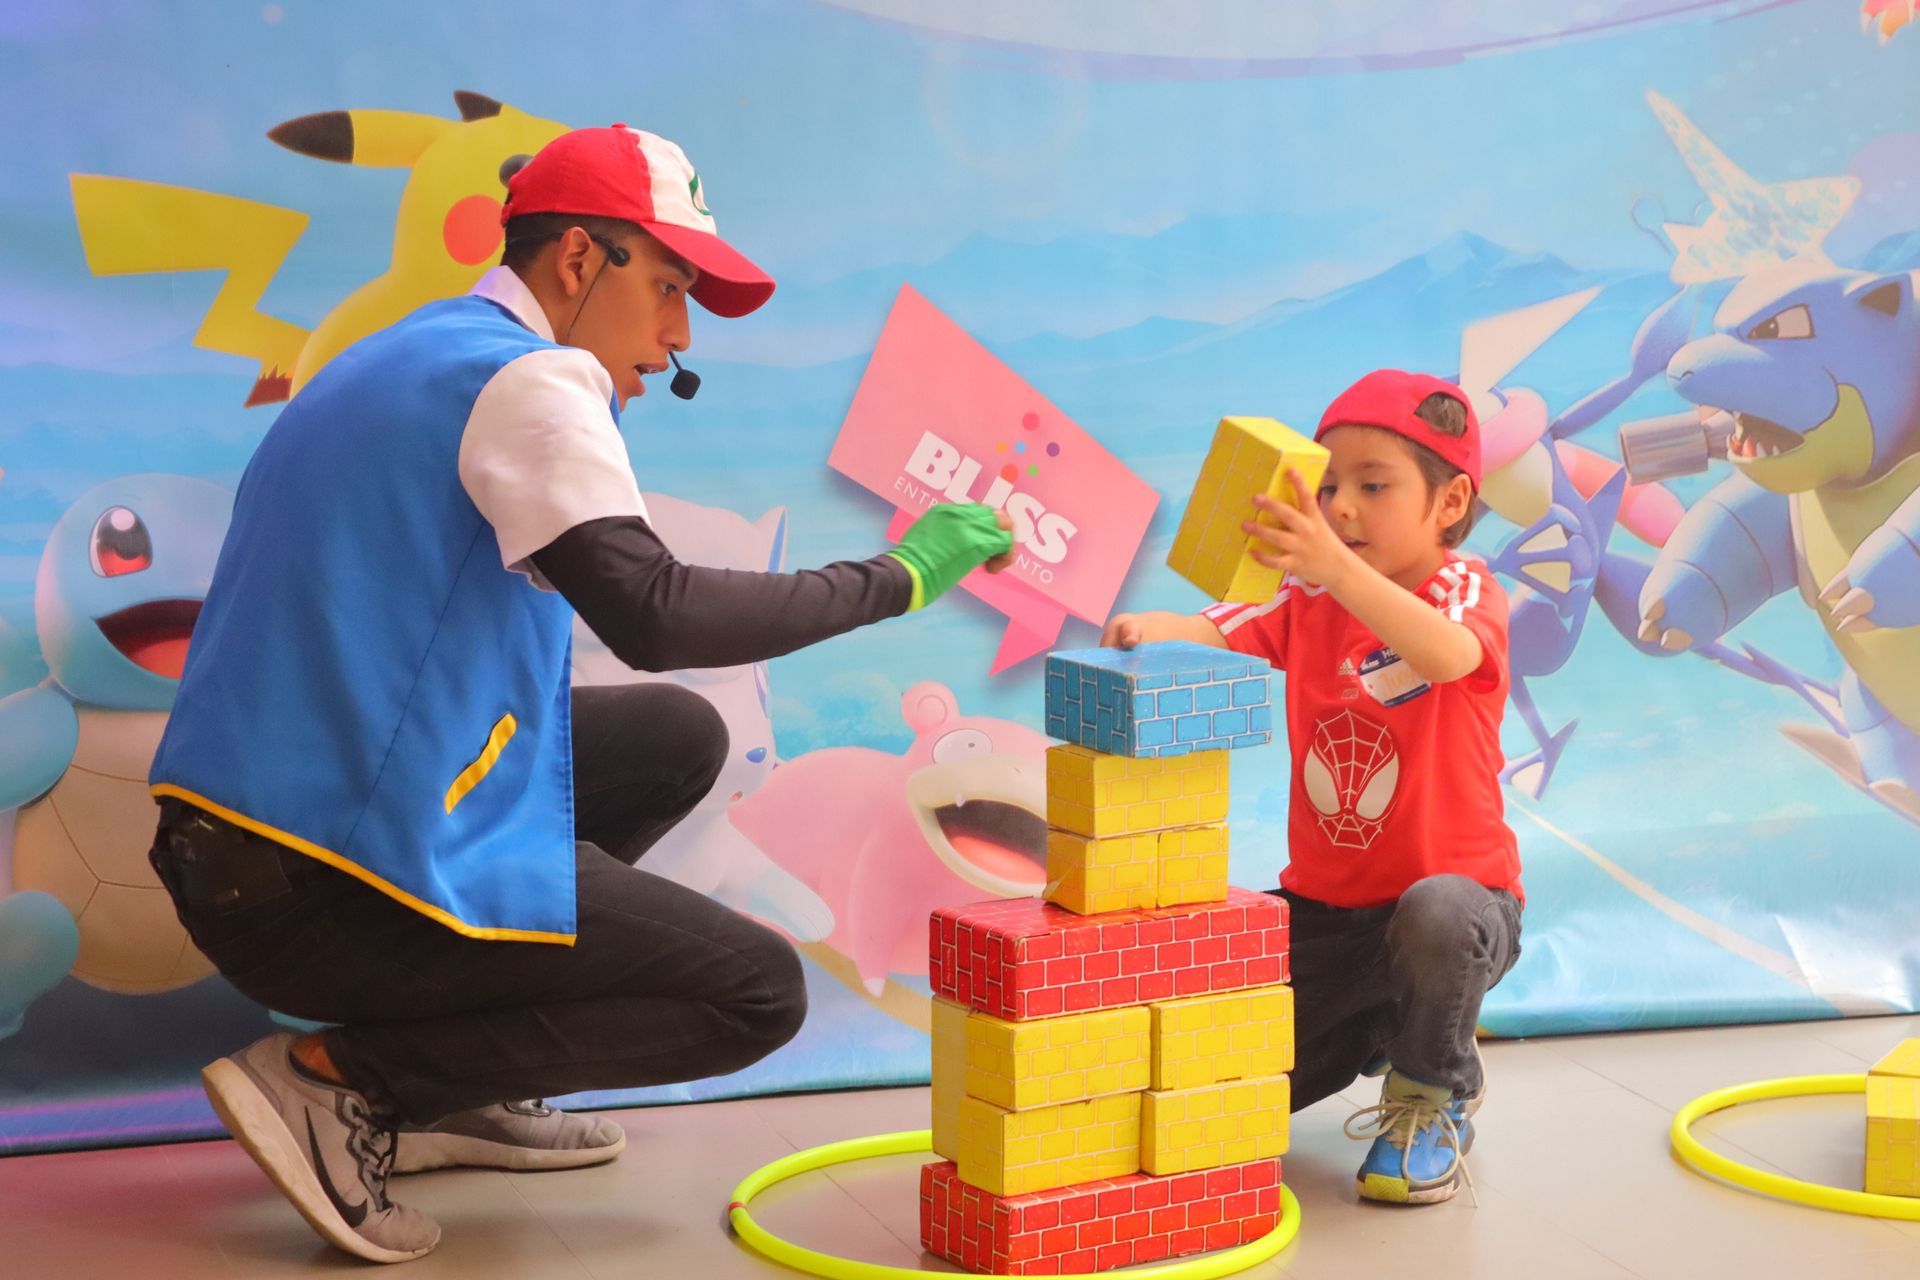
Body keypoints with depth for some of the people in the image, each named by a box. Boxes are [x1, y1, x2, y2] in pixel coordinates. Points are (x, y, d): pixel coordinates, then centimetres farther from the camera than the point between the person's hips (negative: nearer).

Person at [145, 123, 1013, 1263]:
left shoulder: (400, 360, 19)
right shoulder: (528, 374, -11)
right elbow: (651, 615, -23)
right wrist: (892, 582, -12)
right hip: (334, 896, -10)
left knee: (677, 740, 21)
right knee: (758, 996, -2)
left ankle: (450, 1084, 17)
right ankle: (342, 1077, -6)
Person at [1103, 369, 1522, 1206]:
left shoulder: (1466, 591, -12)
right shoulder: (1308, 601, 3)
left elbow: (1448, 654, -38)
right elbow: (1218, 634, -14)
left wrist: (1337, 566, -52)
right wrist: (1148, 630, -38)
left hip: (1457, 886, -5)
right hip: (1326, 906, 5)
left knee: (1434, 914, -42)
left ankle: (1433, 1100, -10)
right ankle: (1373, 1026, 28)